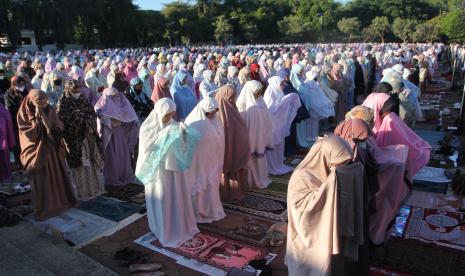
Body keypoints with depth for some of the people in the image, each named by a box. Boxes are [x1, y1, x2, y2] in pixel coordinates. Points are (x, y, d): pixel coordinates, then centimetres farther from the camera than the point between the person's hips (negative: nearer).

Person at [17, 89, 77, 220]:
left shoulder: (49, 111, -2)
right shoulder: (24, 114, -11)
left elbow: (59, 128, -3)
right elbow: (29, 134, -19)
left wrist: (47, 122, -20)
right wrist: (36, 118, -23)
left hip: (52, 150, 4)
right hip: (36, 153, -3)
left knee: (57, 176, 14)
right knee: (41, 181, 6)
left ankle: (61, 201, 32)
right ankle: (45, 208, 21)